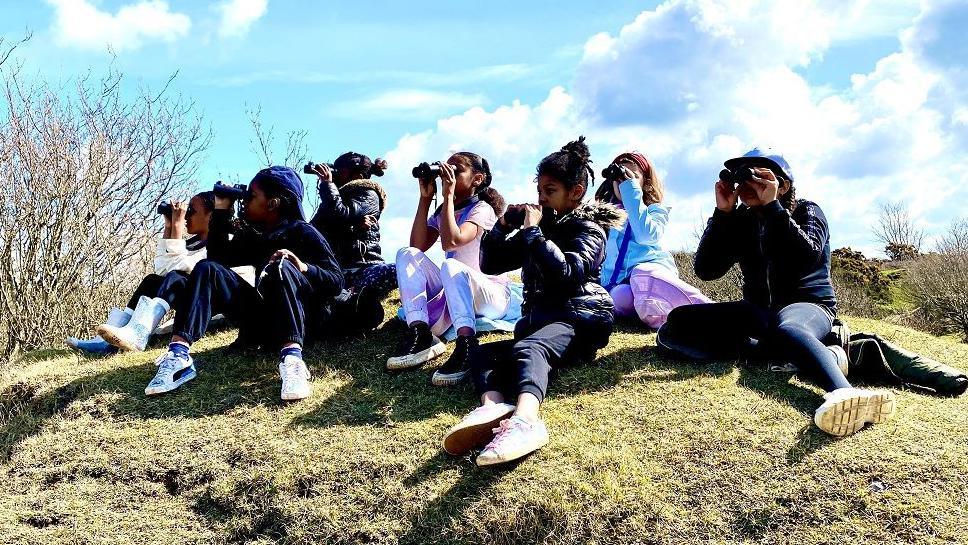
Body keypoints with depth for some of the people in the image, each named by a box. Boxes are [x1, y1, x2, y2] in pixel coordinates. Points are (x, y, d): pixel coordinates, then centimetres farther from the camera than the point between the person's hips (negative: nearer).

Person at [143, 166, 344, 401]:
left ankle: (292, 358, -51)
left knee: (281, 266, -33)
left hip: (301, 319, -5)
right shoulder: (252, 235, 17)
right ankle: (179, 354, -28)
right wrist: (221, 212, 9)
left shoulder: (303, 232, -1)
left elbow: (336, 281, -9)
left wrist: (304, 268, -28)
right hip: (262, 320, 6)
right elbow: (218, 257, 10)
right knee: (207, 269, -10)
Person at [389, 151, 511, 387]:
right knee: (407, 254, -11)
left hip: (491, 295, -7)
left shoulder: (482, 209, -9)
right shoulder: (442, 212, 12)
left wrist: (448, 195, -23)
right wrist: (425, 198, -5)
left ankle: (466, 345, -50)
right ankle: (420, 334, -27)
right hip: (454, 292, 7)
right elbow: (418, 245, -4)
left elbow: (451, 242, -27)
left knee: (451, 266, -37)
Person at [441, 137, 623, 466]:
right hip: (537, 321, 8)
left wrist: (532, 231, -13)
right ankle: (494, 407, -51)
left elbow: (567, 273, -17)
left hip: (577, 318, -7)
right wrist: (504, 226, 9)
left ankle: (525, 420, -68)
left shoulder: (588, 228, 4)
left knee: (527, 350, -38)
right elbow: (489, 264, 25)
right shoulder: (541, 226, 24)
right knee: (483, 353, -19)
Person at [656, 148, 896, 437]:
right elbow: (706, 270, -6)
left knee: (785, 328, -42)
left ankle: (844, 393, -72)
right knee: (677, 324, -19)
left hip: (808, 305, -5)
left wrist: (772, 206, -24)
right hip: (759, 312, 5)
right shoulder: (742, 221, 8)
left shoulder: (806, 212, -1)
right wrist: (723, 212, -13)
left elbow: (806, 258, -24)